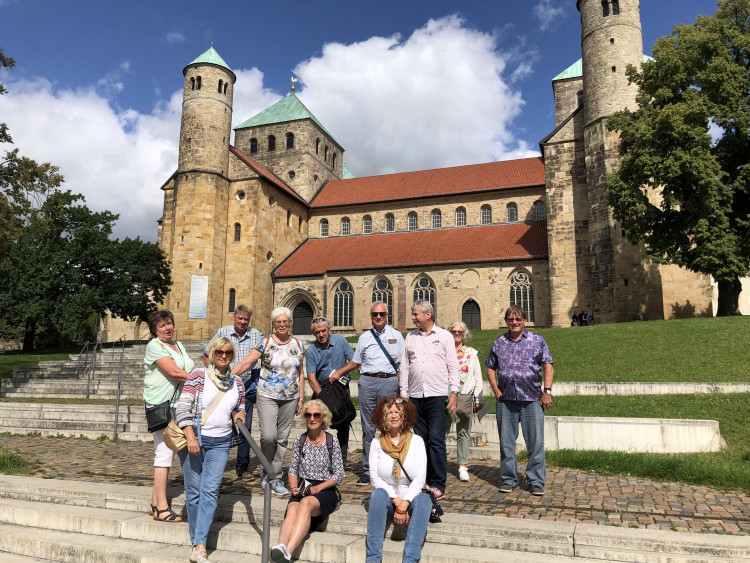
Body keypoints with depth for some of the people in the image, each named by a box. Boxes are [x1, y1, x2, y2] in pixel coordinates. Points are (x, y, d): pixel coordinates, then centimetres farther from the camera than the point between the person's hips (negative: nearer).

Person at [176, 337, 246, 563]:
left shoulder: (237, 382, 8)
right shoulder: (198, 377, -6)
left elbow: (240, 407, 21)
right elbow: (183, 407, -11)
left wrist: (240, 415, -3)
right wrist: (191, 437, -18)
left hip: (220, 443, 3)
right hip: (194, 439, -3)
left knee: (210, 491, -6)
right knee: (194, 492, 3)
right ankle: (196, 541, 18)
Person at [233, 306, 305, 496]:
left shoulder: (298, 345, 8)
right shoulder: (266, 343, -2)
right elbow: (246, 362, -9)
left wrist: (301, 398, 10)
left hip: (290, 398, 3)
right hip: (268, 396, -3)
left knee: (282, 439, 6)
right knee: (268, 436, -13)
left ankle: (275, 478, 18)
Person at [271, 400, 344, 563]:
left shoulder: (332, 441, 3)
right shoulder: (299, 440, 12)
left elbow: (339, 475, 2)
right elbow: (293, 470, 15)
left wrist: (318, 488, -12)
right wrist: (294, 487, -6)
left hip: (325, 490, -3)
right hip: (302, 490, 3)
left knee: (306, 503, -37)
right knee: (292, 510, -33)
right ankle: (280, 547, -58)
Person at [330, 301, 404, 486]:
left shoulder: (396, 335, 11)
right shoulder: (364, 337, 15)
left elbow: (402, 364, 8)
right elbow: (356, 362, 25)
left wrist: (401, 388, -1)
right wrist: (339, 372, 16)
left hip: (389, 382, -1)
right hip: (367, 382, 2)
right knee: (368, 428, 2)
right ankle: (367, 470, 9)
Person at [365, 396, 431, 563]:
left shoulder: (416, 441, 3)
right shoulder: (377, 444, 5)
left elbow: (420, 478, -6)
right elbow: (375, 477, -4)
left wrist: (403, 505, -19)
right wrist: (396, 501, -16)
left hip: (411, 497, 0)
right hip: (387, 499, 0)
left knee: (424, 499, -32)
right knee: (378, 493, -32)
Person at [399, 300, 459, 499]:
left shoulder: (444, 336, 4)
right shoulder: (410, 337, 13)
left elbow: (453, 366, 2)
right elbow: (405, 367, 13)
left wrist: (454, 392, -6)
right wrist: (403, 394, 8)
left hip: (437, 395, -3)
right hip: (415, 396, 4)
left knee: (436, 440, -6)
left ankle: (438, 485, 3)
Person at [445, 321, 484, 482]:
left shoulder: (472, 353, 14)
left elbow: (478, 378, 14)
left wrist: (478, 399, 7)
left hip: (465, 397, 2)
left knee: (463, 433, 4)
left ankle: (463, 466, 8)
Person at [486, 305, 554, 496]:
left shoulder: (537, 341, 6)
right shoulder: (499, 343, 11)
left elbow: (547, 367, 2)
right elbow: (490, 368, 16)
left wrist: (547, 391, -7)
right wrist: (496, 390, 4)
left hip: (532, 399, -2)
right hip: (505, 400, 2)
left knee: (535, 441, 0)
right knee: (506, 441, 8)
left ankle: (536, 481, 13)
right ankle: (508, 479, 20)